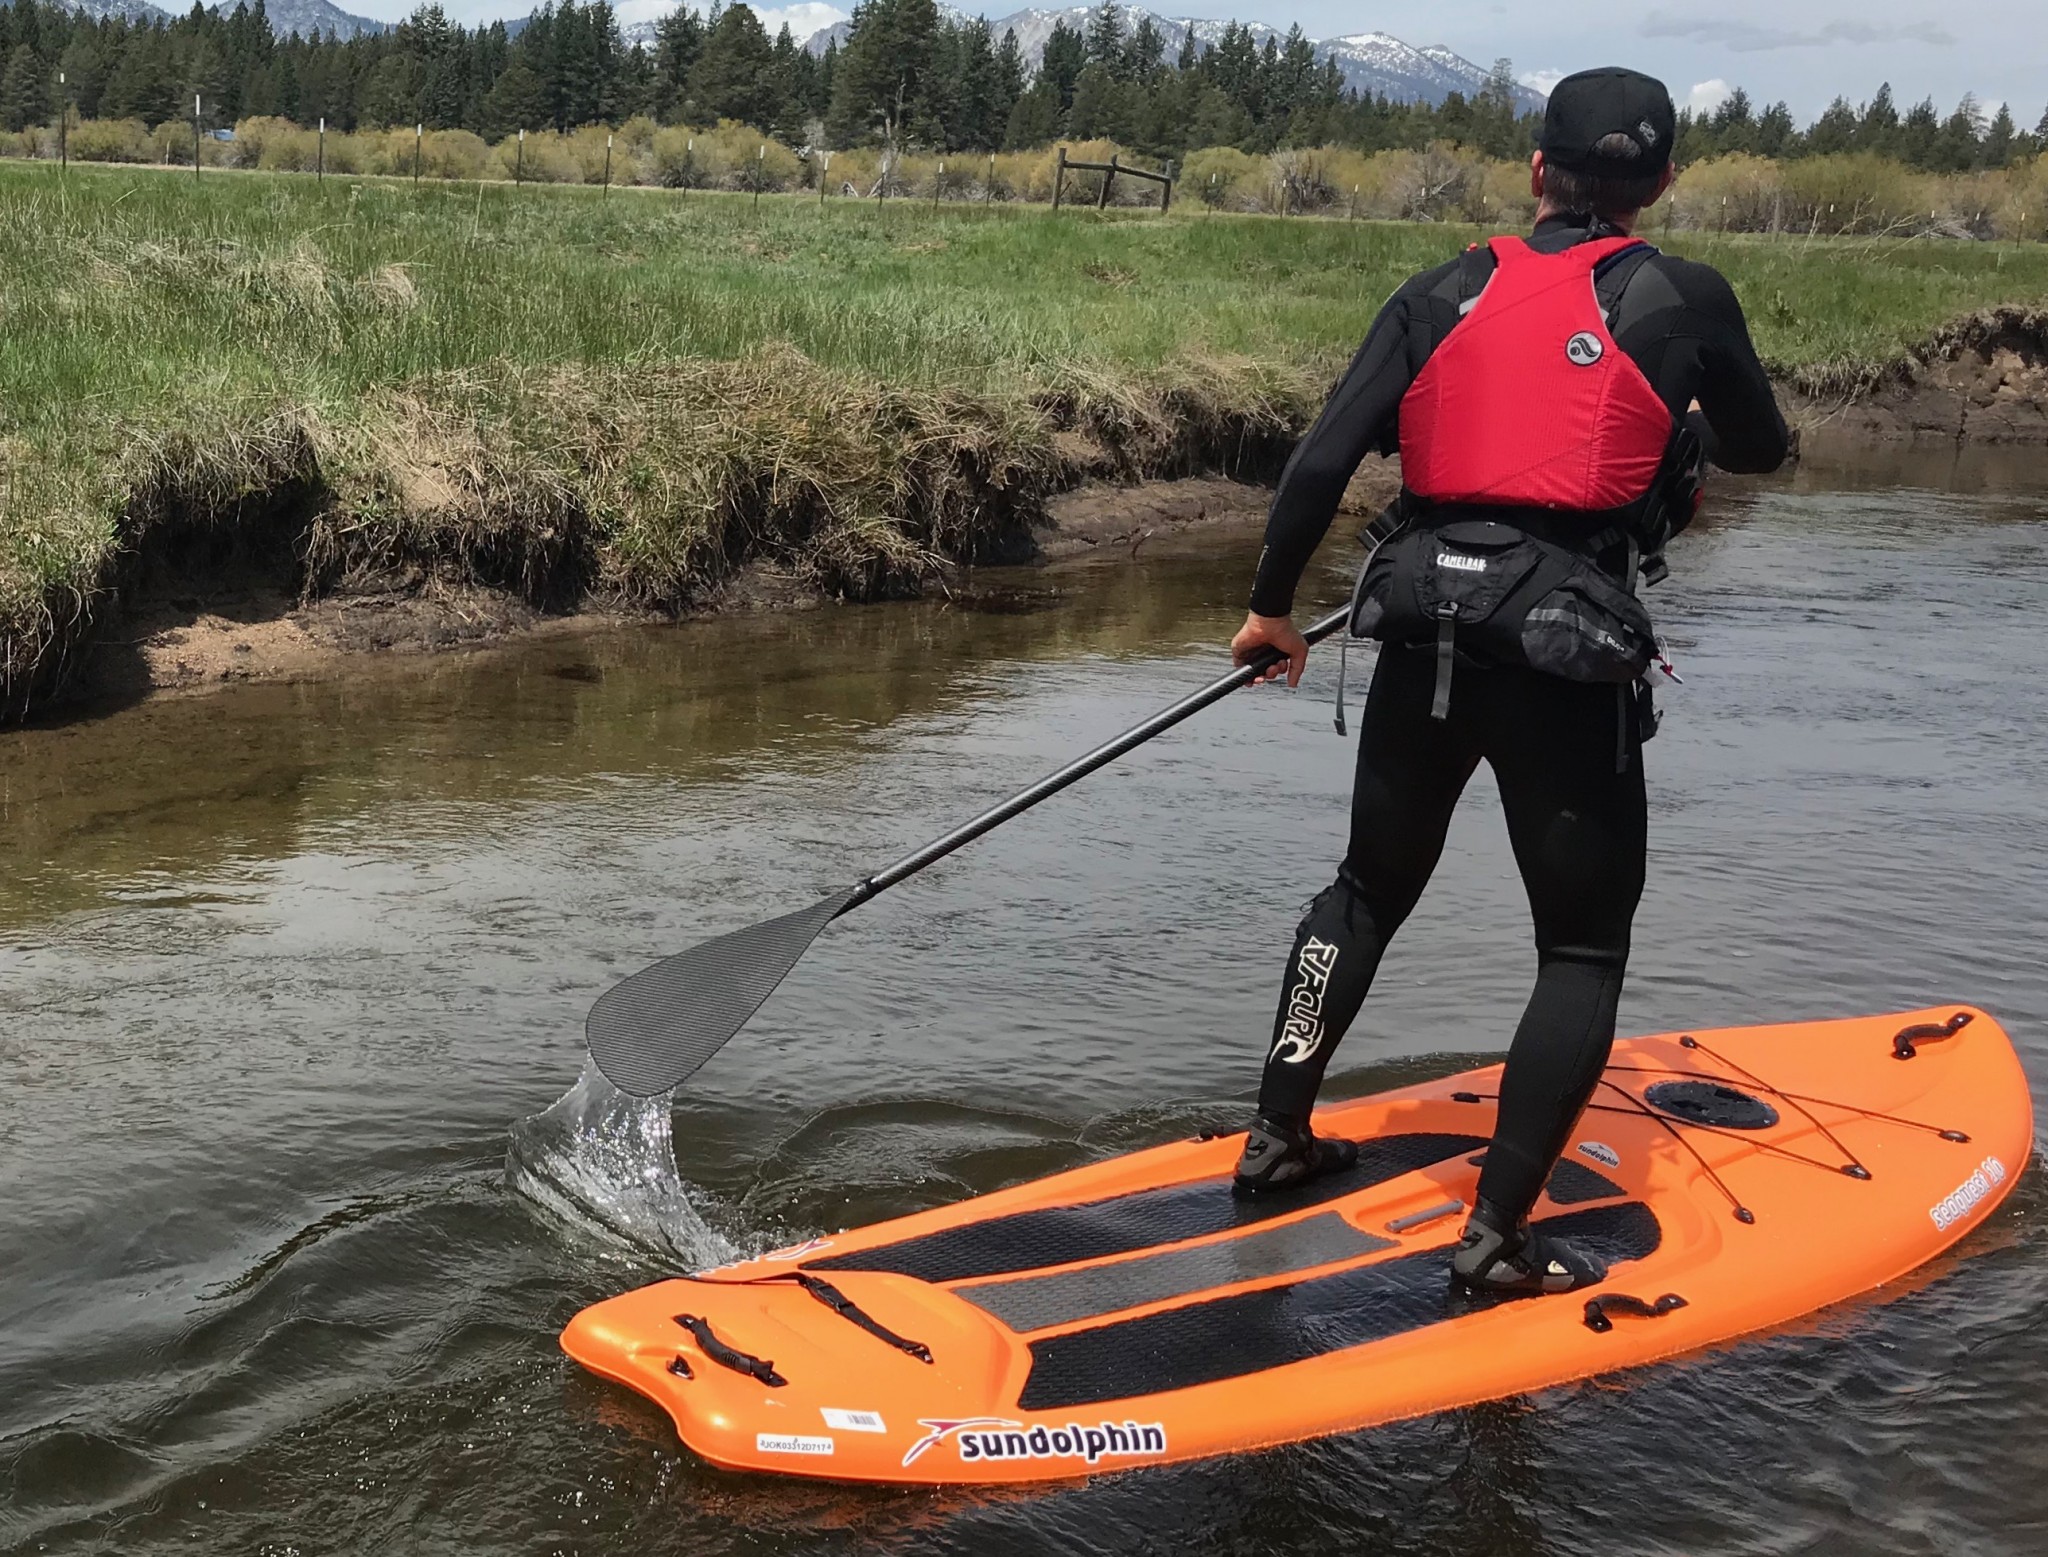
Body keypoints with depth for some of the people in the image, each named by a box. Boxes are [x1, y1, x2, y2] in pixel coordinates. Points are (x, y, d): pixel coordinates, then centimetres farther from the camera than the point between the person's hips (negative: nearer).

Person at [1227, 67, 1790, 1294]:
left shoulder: (1445, 295, 7)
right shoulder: (1682, 297, 1)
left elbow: (1322, 462, 0)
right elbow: (1762, 450, 16)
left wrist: (1273, 608, 12)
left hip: (1427, 640, 4)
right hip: (1570, 659, -3)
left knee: (1369, 891, 23)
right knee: (1584, 950, 8)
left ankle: (1277, 1139, 28)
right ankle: (1500, 1235, 2)